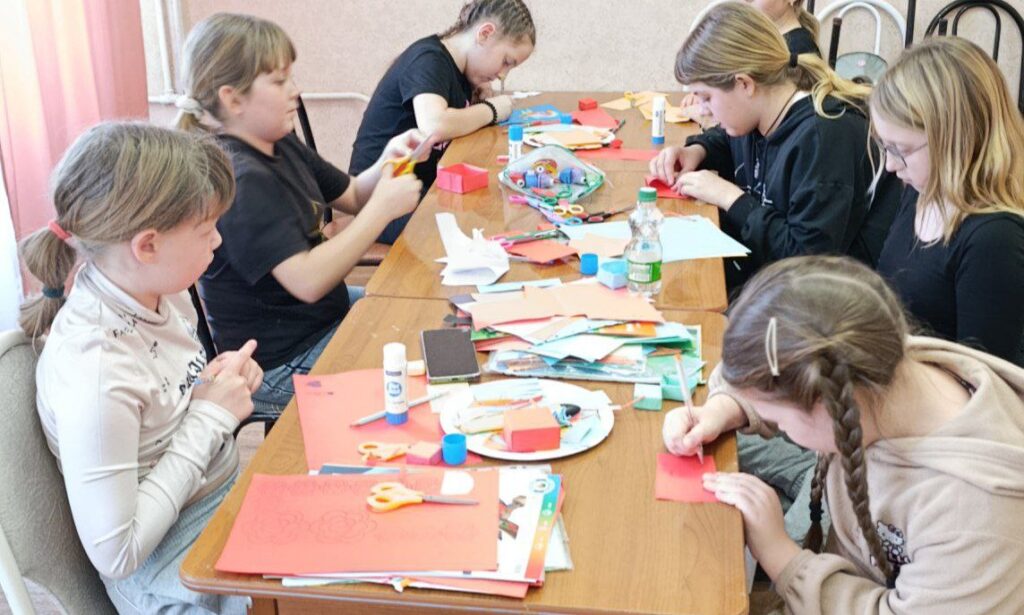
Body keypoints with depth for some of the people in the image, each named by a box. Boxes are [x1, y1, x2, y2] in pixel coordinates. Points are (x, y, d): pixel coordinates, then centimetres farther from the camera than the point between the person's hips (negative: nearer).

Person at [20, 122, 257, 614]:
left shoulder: (163, 291, -8)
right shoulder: (93, 371, -31)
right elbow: (114, 554, -25)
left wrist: (222, 382, -10)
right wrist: (210, 416, -22)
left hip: (228, 492, 7)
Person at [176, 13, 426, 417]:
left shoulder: (280, 146, 3)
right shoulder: (240, 181, -27)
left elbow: (351, 196, 14)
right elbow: (307, 281, -33)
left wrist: (386, 162, -8)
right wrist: (383, 209, -27)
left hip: (326, 310, 10)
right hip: (281, 365, -10)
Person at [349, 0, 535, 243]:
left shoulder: (457, 66, 9)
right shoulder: (428, 60, -16)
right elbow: (433, 127, -34)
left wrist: (481, 96, 1)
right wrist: (491, 110, -18)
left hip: (426, 186, 9)